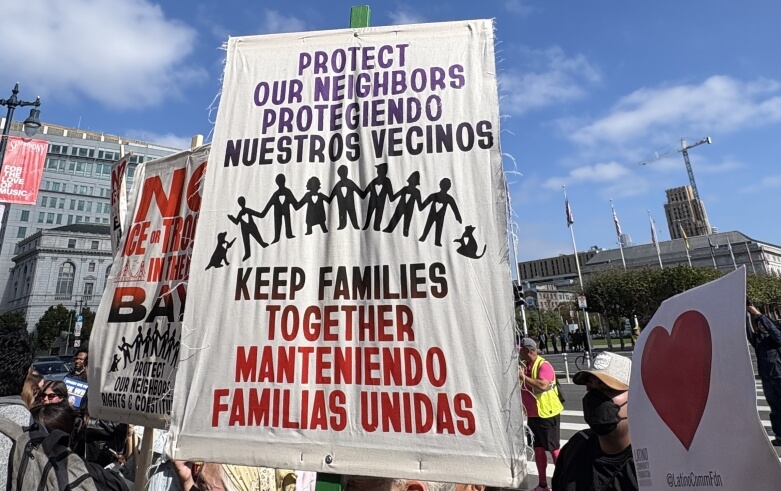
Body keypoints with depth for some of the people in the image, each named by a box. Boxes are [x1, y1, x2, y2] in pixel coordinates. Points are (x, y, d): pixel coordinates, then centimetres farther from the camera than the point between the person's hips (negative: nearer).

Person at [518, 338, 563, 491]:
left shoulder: (544, 365, -18)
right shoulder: (524, 365, 6)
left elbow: (543, 386, -34)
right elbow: (519, 385, 19)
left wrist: (523, 377, -29)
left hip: (547, 414, -8)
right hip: (533, 415, 8)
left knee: (553, 449, 2)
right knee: (538, 449, 14)